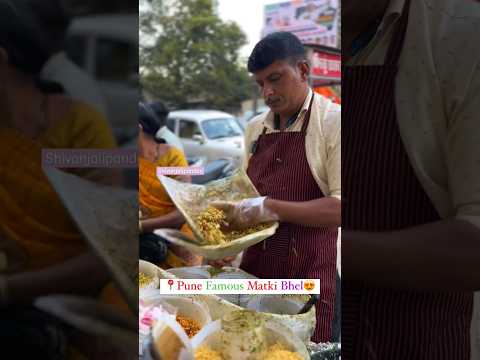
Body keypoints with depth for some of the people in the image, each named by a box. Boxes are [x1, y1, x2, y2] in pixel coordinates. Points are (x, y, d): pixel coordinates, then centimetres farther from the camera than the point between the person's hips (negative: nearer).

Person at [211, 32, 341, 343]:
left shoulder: (333, 122, -8)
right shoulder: (255, 128, 10)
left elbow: (340, 208, -17)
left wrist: (269, 208, -23)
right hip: (255, 266, 5)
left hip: (310, 272, -5)